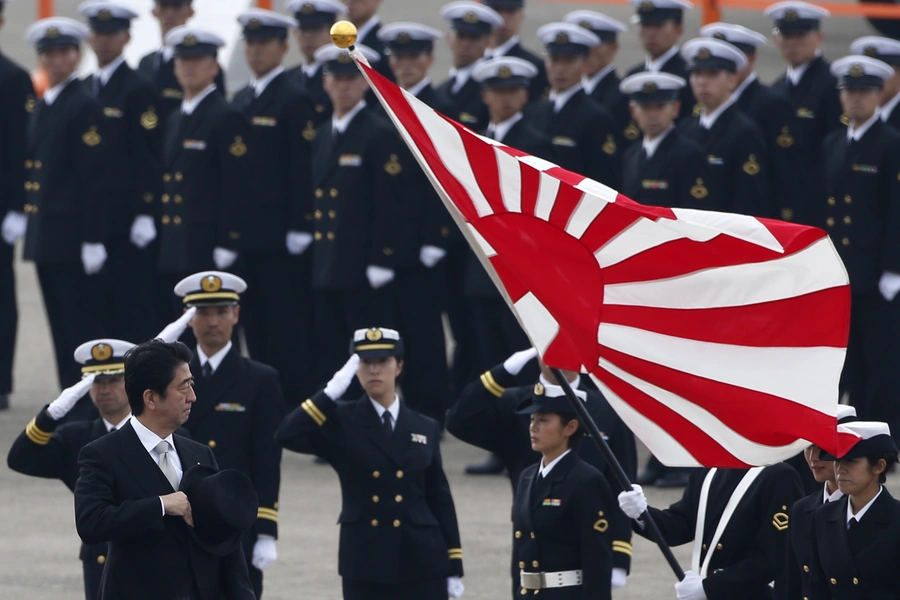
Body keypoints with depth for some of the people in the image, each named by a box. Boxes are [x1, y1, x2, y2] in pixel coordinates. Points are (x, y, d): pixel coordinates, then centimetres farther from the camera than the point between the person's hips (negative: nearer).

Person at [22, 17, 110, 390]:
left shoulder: (84, 108, -9)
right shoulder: (40, 108, 16)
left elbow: (94, 178, -14)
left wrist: (93, 239, -17)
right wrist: (32, 229, 15)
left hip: (72, 235, -8)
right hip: (45, 234, 8)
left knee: (82, 323, -6)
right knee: (61, 327, 10)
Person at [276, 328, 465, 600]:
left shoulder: (425, 429, 9)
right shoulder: (340, 423, 2)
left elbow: (440, 500, 8)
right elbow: (287, 436, -15)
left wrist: (453, 568, 5)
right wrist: (331, 392, -16)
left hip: (422, 566, 1)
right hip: (366, 565, -1)